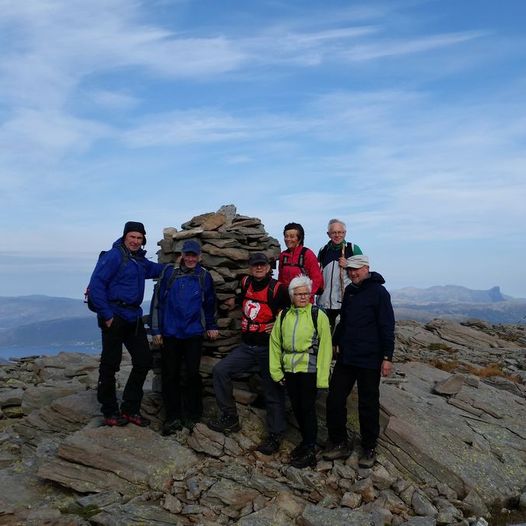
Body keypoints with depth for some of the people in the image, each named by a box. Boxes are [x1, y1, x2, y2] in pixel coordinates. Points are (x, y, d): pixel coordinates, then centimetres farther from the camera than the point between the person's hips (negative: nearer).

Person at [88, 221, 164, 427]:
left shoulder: (140, 259, 13)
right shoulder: (114, 256, -11)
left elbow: (154, 269, 34)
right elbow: (95, 285, -17)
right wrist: (106, 315, -18)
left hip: (134, 317, 8)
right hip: (115, 318, -8)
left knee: (144, 360, 9)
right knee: (110, 365, 3)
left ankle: (130, 409, 21)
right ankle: (110, 412, 18)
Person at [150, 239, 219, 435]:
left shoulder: (204, 276, 2)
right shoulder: (170, 272, -1)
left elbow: (210, 303, 14)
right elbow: (157, 300, 1)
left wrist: (212, 326, 14)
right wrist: (156, 330, -1)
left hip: (193, 334, 0)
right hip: (169, 334, 0)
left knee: (193, 374, 3)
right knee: (170, 375, 5)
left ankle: (192, 416, 18)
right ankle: (173, 417, 17)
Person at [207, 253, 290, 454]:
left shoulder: (277, 289, -14)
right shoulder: (246, 283, 5)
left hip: (268, 349, -6)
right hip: (246, 347, 6)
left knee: (273, 392, 3)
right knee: (220, 371, -5)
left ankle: (275, 436, 18)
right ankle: (230, 418, 7)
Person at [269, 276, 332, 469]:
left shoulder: (318, 315, -7)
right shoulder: (283, 315, 7)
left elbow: (325, 347, -10)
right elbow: (275, 343, 10)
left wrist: (322, 377, -13)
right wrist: (276, 371, 6)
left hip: (309, 370, -5)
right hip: (289, 370, 5)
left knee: (307, 408, 1)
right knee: (296, 407, 14)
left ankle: (309, 451, 14)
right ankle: (306, 441, 33)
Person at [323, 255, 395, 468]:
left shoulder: (379, 292, -10)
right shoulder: (349, 291, 12)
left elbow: (387, 327, -13)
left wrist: (387, 357, -16)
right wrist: (335, 343, 23)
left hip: (369, 360, -6)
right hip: (346, 357, 6)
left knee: (368, 405, 6)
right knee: (334, 399, 4)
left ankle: (369, 449, 24)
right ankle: (340, 443, 21)